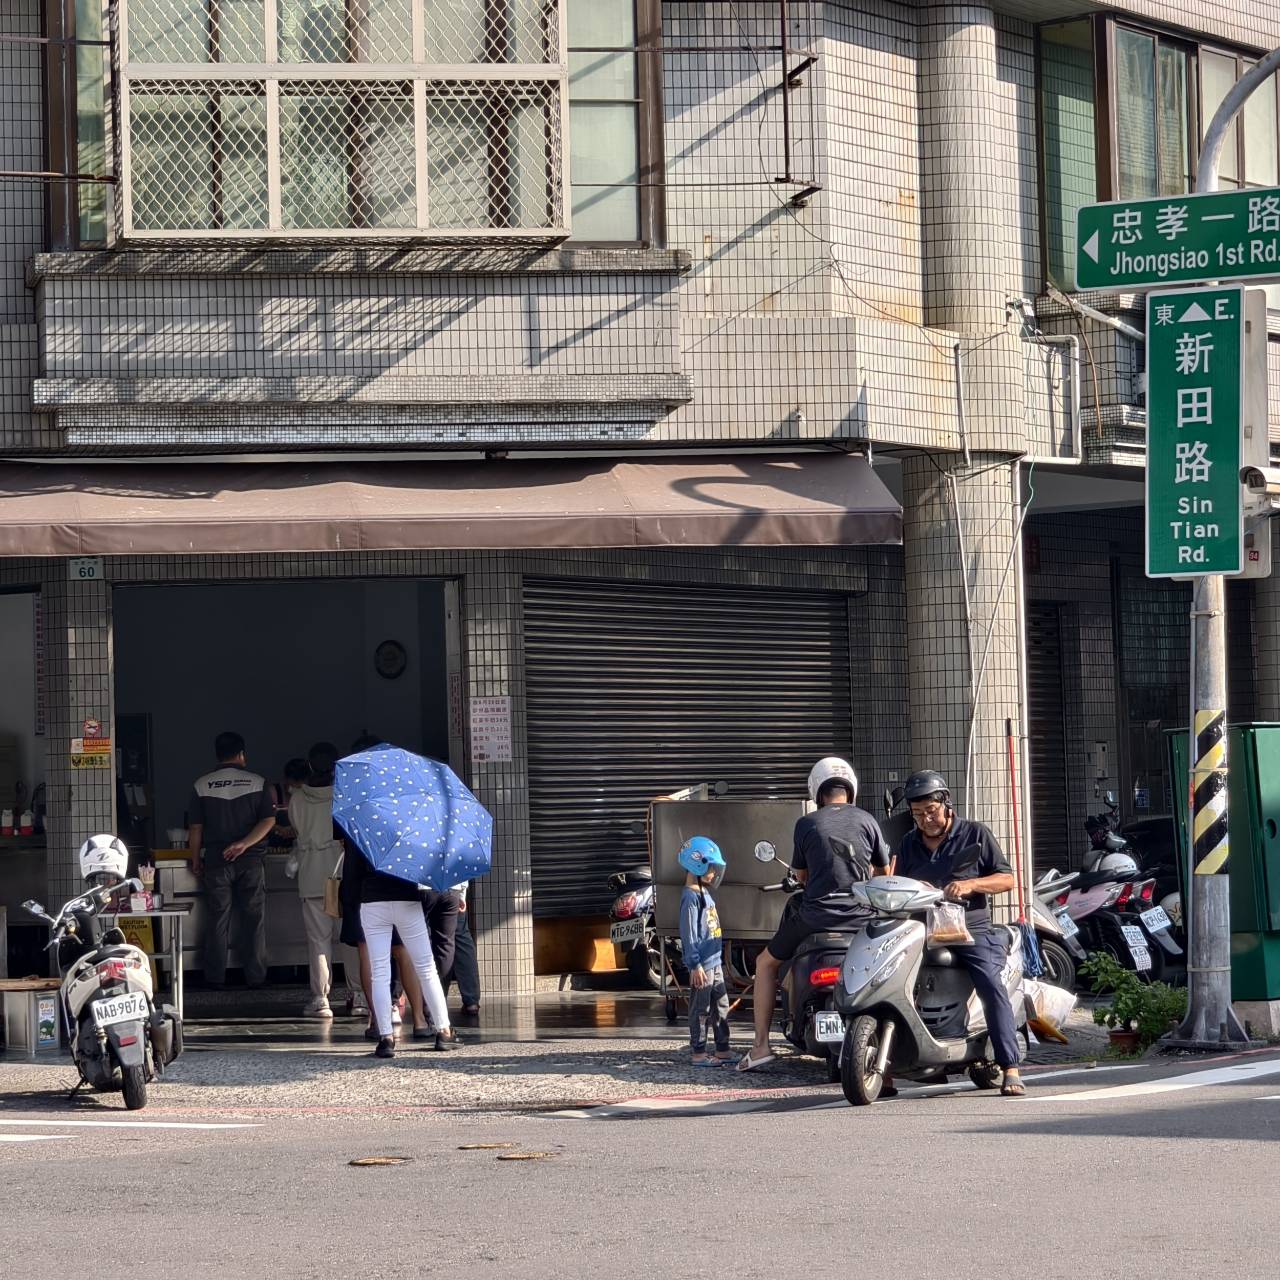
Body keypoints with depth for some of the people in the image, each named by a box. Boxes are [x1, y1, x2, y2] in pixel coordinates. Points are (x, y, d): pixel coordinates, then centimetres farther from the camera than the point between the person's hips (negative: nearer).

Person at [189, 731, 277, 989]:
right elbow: (269, 820, -8)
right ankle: (256, 976, 7)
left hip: (216, 860, 0)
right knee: (253, 919, 6)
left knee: (217, 919, 6)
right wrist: (244, 844, -13)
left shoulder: (202, 786, 0)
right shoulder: (258, 783, 0)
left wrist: (195, 860, 10)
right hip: (251, 861, 0)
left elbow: (196, 828, 1)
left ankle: (215, 977, 6)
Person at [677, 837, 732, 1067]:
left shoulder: (705, 894, 15)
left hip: (714, 962, 10)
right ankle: (698, 1053, 0)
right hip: (702, 965, -10)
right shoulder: (691, 897, -15)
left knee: (721, 1006, 13)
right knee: (700, 1009, -4)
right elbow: (689, 934, -18)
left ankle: (722, 1050, 20)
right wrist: (695, 965, -21)